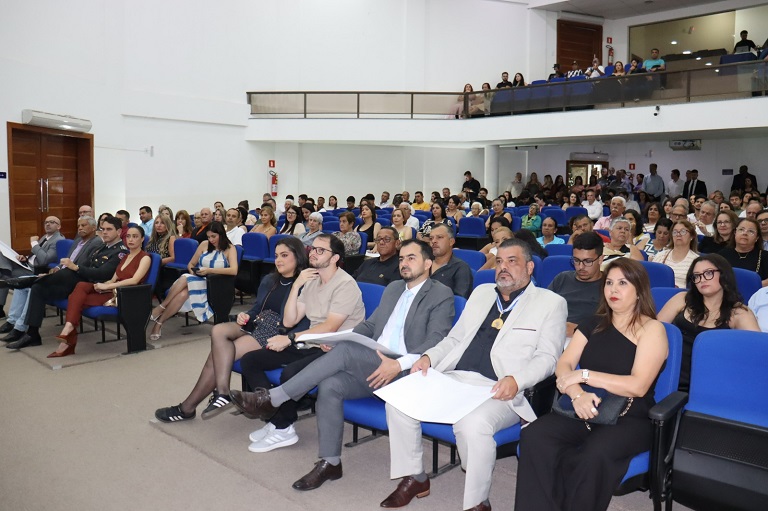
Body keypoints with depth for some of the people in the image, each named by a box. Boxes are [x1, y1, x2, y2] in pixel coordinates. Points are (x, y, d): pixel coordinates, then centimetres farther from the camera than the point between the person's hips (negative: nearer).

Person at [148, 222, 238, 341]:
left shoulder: (229, 249, -2)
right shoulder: (205, 244, 10)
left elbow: (234, 270, -18)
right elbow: (190, 264, 16)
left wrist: (210, 270, -22)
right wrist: (193, 271, -7)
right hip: (197, 280, 4)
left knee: (185, 279, -32)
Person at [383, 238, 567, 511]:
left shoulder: (551, 302, 6)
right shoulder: (481, 292, 22)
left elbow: (546, 357, -2)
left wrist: (517, 380, -21)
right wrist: (429, 357, 5)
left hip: (498, 391, -5)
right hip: (453, 379, 6)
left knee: (473, 424, -36)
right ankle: (414, 477, 7)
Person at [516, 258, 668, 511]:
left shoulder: (652, 329, 0)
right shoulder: (593, 324, 15)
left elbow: (638, 385, -12)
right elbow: (563, 365, 5)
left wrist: (584, 375, -13)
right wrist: (577, 394, -17)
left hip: (629, 419, -4)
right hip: (584, 411, 4)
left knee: (594, 456, -36)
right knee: (533, 436, -26)